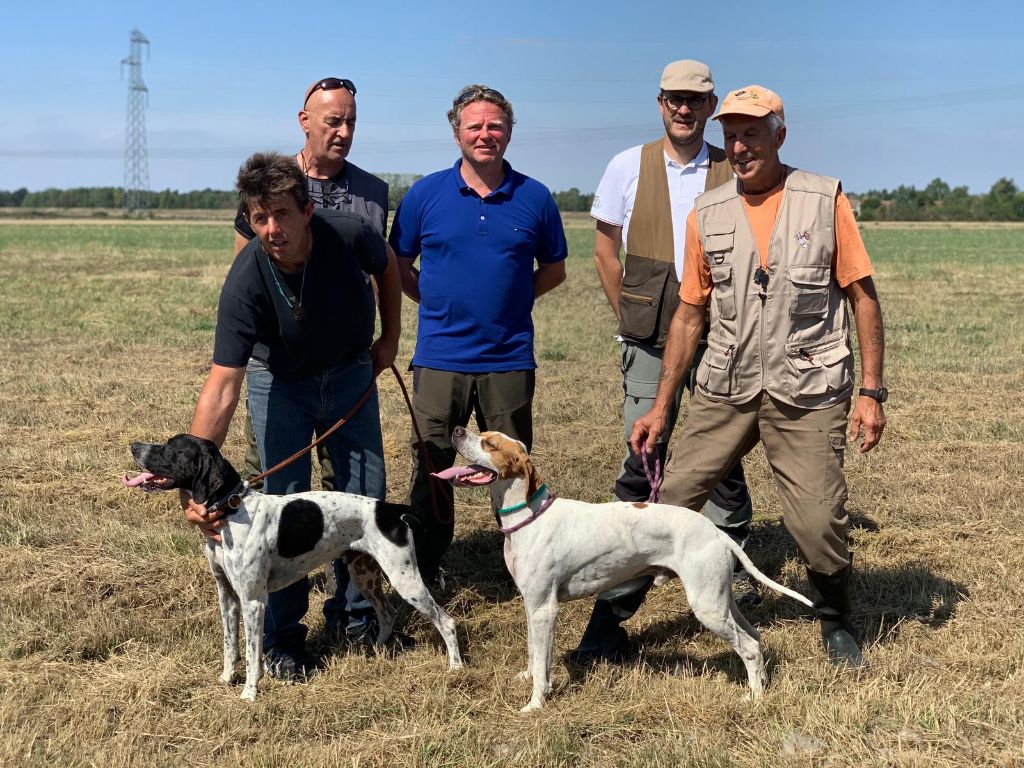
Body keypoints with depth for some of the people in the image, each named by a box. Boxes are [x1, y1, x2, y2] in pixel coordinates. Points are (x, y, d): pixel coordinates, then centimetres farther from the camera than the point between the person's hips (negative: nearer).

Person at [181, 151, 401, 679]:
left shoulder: (349, 234, -29)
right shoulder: (246, 281, -34)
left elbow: (388, 266, -2)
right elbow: (222, 387, -38)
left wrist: (390, 334, 4)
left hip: (349, 372, 3)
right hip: (279, 382, -2)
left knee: (367, 497, 6)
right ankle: (283, 637, 10)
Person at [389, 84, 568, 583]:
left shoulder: (535, 198, 3)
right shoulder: (425, 195, 2)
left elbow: (554, 269, 13)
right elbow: (398, 265, 11)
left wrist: (511, 300, 4)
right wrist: (439, 304, 4)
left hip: (509, 359, 0)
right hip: (439, 357, 0)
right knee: (431, 468, 6)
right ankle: (423, 571, 19)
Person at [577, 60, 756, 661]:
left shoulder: (734, 173, 3)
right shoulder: (628, 167, 4)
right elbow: (606, 251, 12)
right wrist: (631, 319, 10)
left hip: (718, 339, 0)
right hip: (650, 342, 0)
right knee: (642, 466, -4)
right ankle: (613, 612, 1)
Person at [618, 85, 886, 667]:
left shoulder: (825, 201, -1)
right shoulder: (707, 215, 6)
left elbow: (863, 297, 0)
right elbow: (690, 314, 11)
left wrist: (871, 392, -6)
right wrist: (661, 406, 9)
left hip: (809, 394, -3)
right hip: (725, 391, 3)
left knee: (819, 524, -6)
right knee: (668, 499, -2)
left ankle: (838, 623, 22)